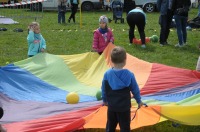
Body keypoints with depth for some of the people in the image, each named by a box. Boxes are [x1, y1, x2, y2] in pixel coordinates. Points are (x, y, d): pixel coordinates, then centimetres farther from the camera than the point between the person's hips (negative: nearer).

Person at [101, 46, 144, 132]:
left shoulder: (107, 74, -9)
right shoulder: (129, 75, -14)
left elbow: (103, 89, 3)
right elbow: (135, 89, -2)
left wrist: (104, 100, 21)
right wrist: (139, 101, 15)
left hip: (111, 106, 3)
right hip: (124, 107, -2)